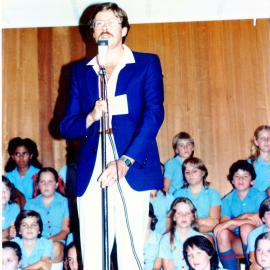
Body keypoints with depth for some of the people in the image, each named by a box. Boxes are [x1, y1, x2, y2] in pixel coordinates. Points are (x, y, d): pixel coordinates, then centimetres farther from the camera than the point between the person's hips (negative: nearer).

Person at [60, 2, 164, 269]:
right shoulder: (80, 71, 18)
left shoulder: (147, 64, 10)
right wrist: (91, 117, -9)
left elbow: (154, 113, -4)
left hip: (132, 171, -2)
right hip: (91, 175, 3)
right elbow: (66, 127, 14)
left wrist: (125, 161, -15)